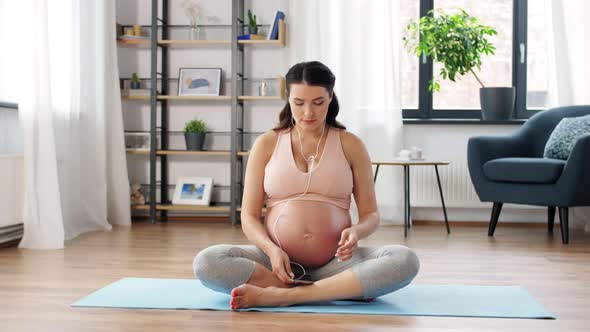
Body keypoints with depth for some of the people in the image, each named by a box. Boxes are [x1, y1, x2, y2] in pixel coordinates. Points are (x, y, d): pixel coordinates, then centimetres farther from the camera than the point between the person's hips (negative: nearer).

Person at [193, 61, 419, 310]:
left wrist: (356, 231, -18)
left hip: (335, 263, 0)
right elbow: (249, 216, 4)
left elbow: (370, 214, 7)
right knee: (206, 263, -27)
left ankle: (280, 295, -29)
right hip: (277, 259, 1)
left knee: (405, 261, -28)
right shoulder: (266, 144, 5)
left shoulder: (350, 145, 5)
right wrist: (271, 249, -17)